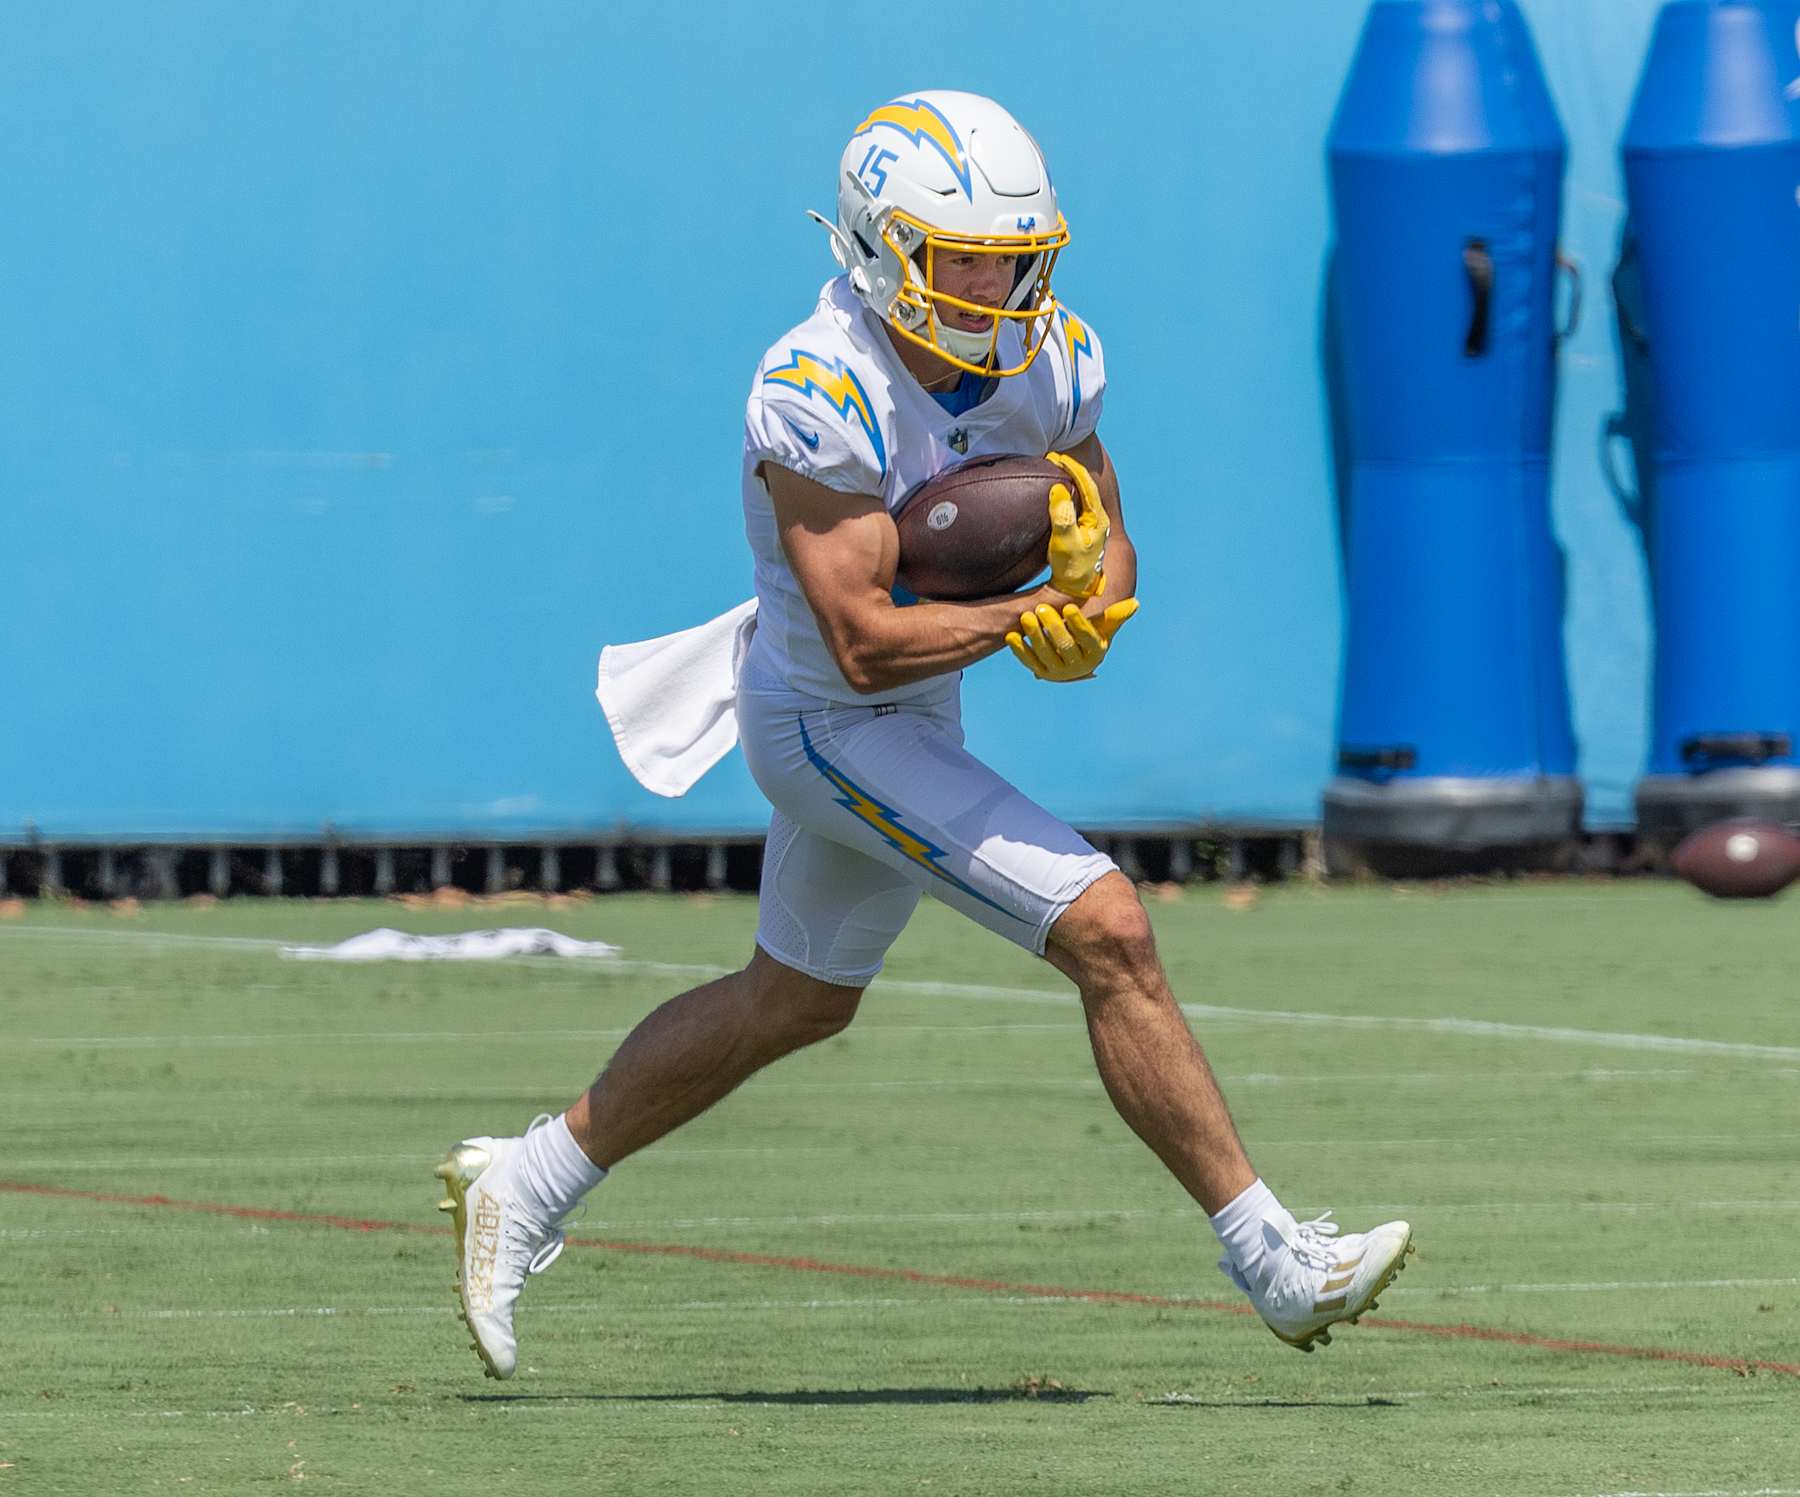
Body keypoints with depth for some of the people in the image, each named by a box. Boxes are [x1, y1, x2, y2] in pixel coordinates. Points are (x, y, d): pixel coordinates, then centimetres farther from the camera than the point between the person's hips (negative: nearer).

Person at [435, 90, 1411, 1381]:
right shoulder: (821, 397, -29)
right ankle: (1274, 1261, -10)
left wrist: (1086, 610, -22)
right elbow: (867, 643, -31)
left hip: (917, 711, 9)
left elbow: (1110, 563, 0)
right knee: (1108, 933, -16)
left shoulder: (1047, 362, -8)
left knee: (796, 1004, 24)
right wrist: (1031, 613, -27)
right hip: (832, 728, -9)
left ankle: (528, 1188, 37)